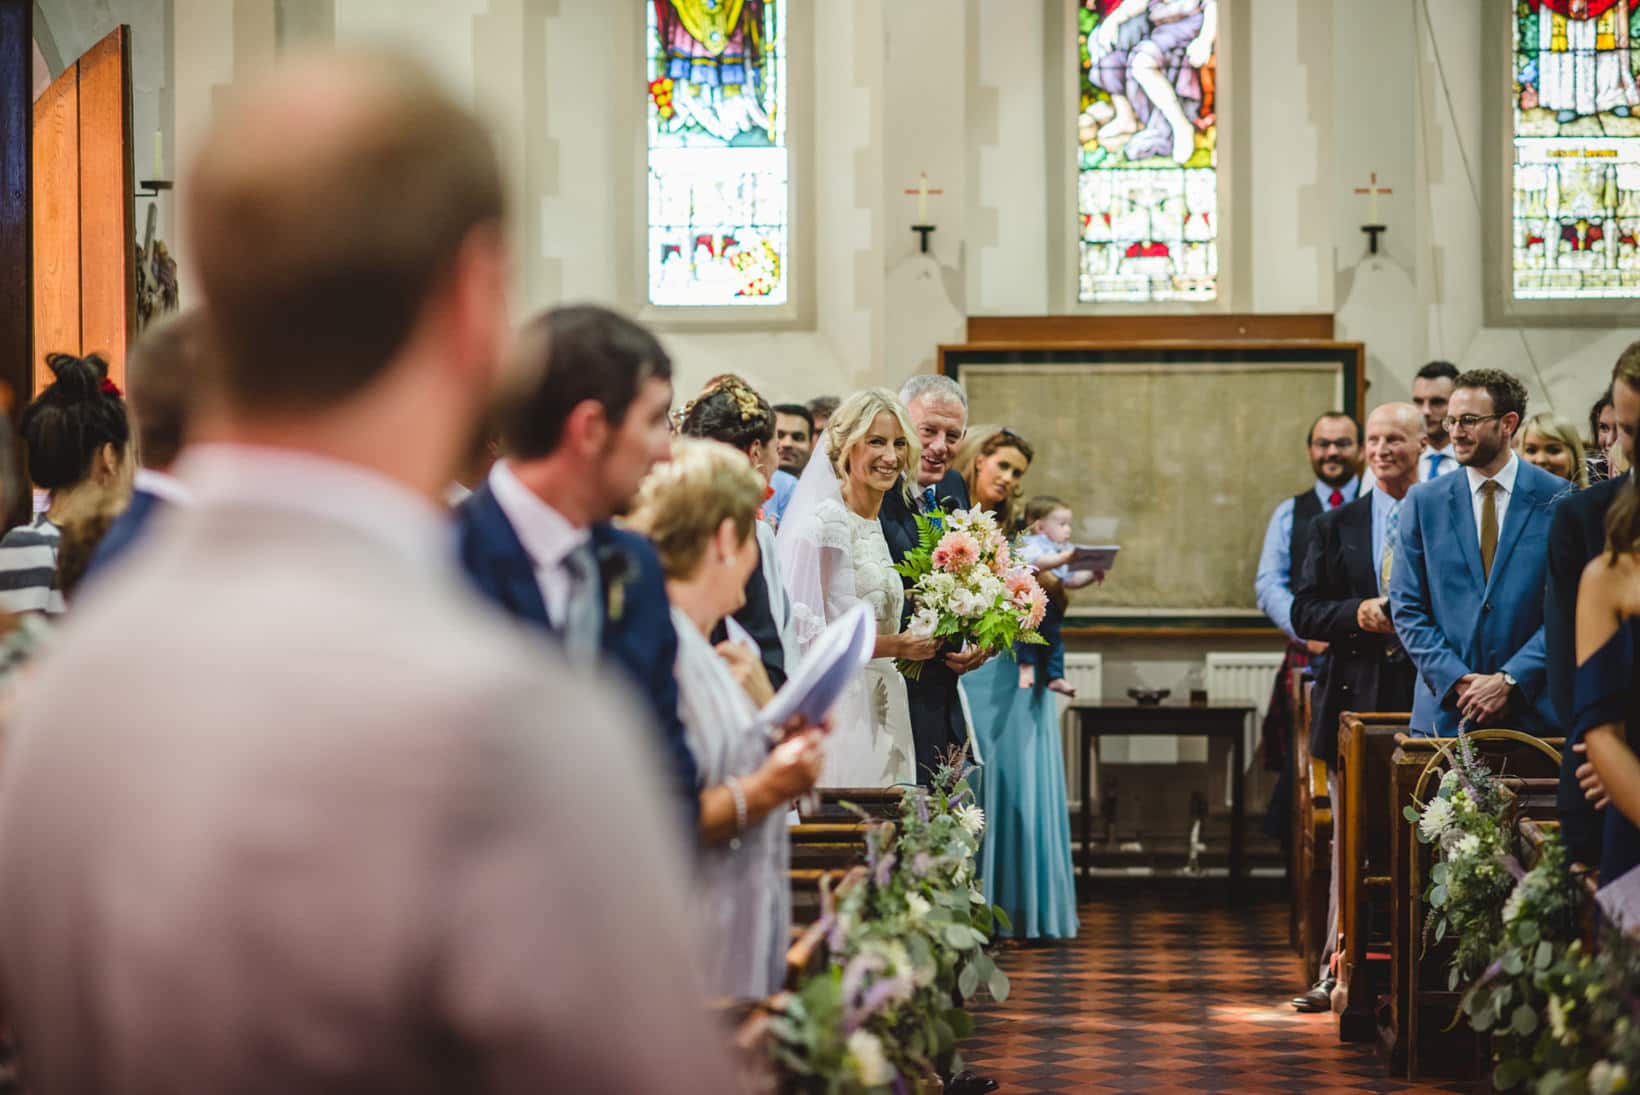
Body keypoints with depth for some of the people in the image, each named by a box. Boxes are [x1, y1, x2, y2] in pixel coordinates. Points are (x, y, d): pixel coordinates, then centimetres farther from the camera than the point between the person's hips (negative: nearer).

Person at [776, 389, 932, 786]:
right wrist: (892, 646, -15)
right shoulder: (824, 522, -10)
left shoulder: (879, 527, 15)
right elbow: (802, 632, -17)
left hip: (883, 715, 8)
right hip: (839, 712, -8)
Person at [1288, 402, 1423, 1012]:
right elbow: (1304, 613, 7)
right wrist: (1358, 614, -11)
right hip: (1357, 700, 3)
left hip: (1427, 703, -2)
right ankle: (1339, 968, 11)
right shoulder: (1336, 527, 12)